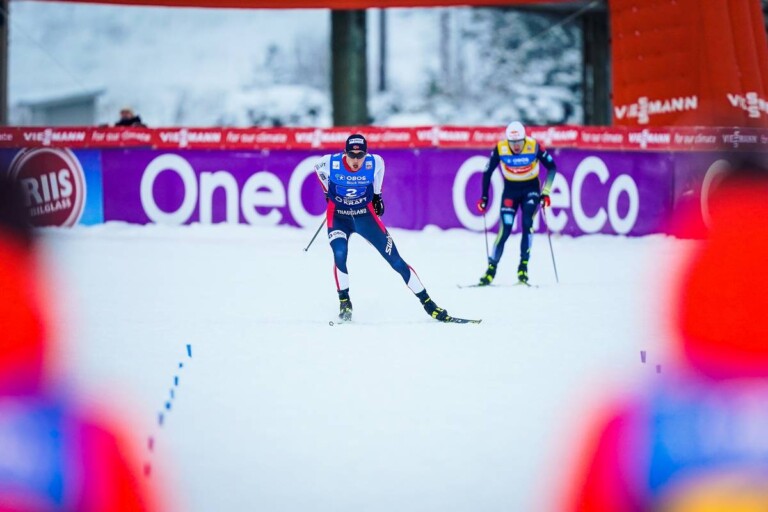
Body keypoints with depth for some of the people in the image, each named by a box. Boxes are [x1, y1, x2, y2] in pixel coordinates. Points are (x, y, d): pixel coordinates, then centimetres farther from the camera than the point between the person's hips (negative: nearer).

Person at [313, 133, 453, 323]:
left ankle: (427, 302, 4)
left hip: (365, 215, 1)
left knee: (395, 260, -2)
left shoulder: (374, 163, -19)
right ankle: (344, 303, -10)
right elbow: (318, 168, 4)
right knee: (339, 255, -29)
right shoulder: (330, 163, -21)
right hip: (338, 217, -1)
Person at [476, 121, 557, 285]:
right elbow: (487, 172, -5)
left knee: (527, 224, -20)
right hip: (510, 190, 0)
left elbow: (551, 167, -10)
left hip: (531, 188, 0)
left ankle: (523, 266, -12)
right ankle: (491, 268, 3)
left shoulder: (534, 146, -21)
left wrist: (546, 193, -14)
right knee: (505, 230, -9)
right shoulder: (500, 149, -19)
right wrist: (484, 197, -4)